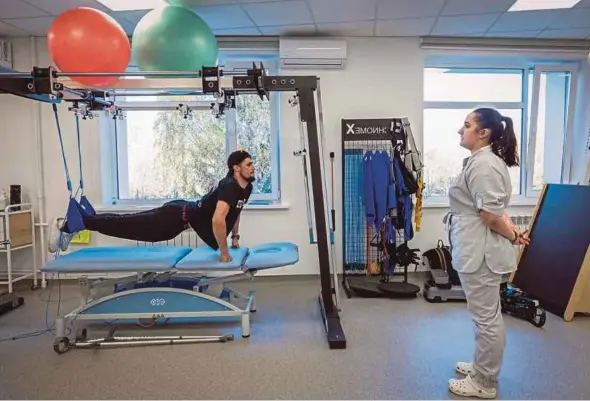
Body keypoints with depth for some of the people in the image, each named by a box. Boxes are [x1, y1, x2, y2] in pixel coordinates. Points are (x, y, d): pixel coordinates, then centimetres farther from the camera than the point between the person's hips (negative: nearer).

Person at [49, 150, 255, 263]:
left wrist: (235, 237, 20)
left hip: (188, 212, 9)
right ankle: (66, 225, 14)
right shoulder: (230, 186, -28)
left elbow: (236, 211, 23)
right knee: (125, 225, 0)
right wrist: (224, 252, -30)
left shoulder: (246, 187, 3)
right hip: (177, 216, -9)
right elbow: (217, 219, -40)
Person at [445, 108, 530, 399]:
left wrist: (513, 236, -6)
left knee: (486, 317, 3)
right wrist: (513, 232, 9)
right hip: (477, 250, 11)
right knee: (486, 315, 21)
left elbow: (491, 214, -22)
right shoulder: (481, 161, 14)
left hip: (480, 252, -11)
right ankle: (483, 367, 38)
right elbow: (494, 209, 18)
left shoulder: (484, 164, -21)